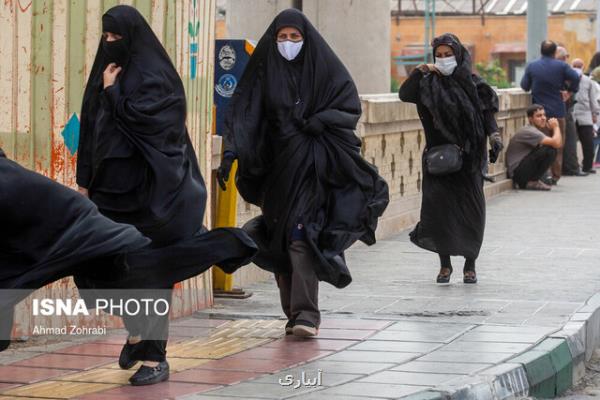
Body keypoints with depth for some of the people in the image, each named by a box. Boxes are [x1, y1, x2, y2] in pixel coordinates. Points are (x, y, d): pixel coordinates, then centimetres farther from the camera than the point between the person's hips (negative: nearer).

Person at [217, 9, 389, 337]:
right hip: (276, 167, 3)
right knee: (279, 238, 5)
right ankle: (295, 313, 14)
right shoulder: (264, 71, 4)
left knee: (301, 235, -15)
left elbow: (351, 107, 1)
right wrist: (230, 153, -19)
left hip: (312, 165, -3)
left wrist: (320, 120, -17)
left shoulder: (325, 68, 2)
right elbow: (243, 112, -6)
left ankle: (306, 314, -18)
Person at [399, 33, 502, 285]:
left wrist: (494, 136, -15)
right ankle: (445, 264, 6)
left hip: (468, 158, 0)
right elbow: (404, 95, -7)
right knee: (438, 207, -7)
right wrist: (419, 72, -17)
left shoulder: (473, 84, 5)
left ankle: (470, 264, 10)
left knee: (471, 211, -2)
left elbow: (487, 114, 1)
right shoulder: (429, 84, 6)